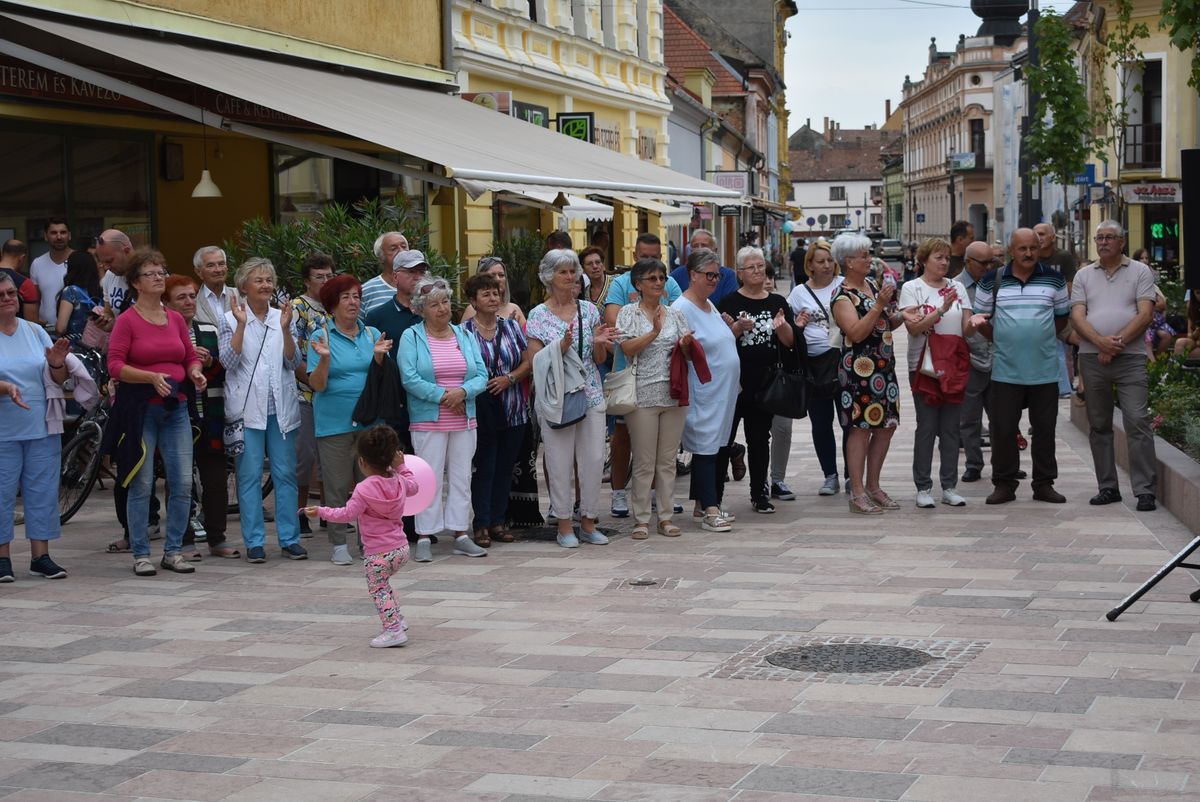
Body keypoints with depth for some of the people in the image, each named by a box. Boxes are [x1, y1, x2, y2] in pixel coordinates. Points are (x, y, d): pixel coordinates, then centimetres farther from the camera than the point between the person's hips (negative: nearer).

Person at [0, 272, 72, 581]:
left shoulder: (35, 332, 9)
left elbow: (58, 380, 9)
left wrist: (57, 363, -12)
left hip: (42, 429, 4)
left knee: (43, 491, 5)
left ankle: (41, 556, 11)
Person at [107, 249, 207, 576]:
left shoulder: (176, 319, 11)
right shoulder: (127, 320, -4)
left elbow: (191, 357, 17)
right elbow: (115, 365, -10)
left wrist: (196, 373, -5)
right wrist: (152, 377, -21)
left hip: (176, 408, 5)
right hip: (140, 409, -5)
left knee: (183, 483, 1)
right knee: (141, 484, -2)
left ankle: (173, 551, 12)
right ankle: (141, 554, 7)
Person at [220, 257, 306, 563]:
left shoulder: (282, 317, 9)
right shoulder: (231, 319, 1)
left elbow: (293, 362, 2)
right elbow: (229, 362, -9)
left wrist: (285, 329, -12)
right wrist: (241, 325, -16)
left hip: (281, 408, 3)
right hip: (247, 408, -2)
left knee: (286, 474, 3)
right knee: (250, 476, 0)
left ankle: (289, 538, 10)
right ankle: (254, 542, 6)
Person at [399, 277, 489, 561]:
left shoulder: (465, 336, 11)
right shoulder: (411, 337, -1)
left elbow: (481, 375, 5)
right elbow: (409, 378, -12)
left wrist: (462, 392, -15)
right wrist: (442, 396, -16)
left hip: (464, 421, 4)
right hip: (428, 421, -4)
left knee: (461, 478, 7)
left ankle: (461, 535, 13)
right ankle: (424, 538, 2)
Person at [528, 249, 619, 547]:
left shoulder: (589, 310, 9)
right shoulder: (538, 315, 0)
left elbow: (599, 359, 11)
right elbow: (535, 360, -7)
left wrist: (599, 343, -11)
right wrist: (563, 346, -21)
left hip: (591, 395, 3)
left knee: (594, 458, 1)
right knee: (560, 461, 0)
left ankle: (588, 522, 14)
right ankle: (564, 525, 10)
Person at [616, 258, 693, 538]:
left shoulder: (675, 314, 13)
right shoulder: (628, 313, 2)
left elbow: (688, 352, 14)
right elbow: (627, 348, -11)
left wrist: (687, 345, -8)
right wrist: (654, 332, -20)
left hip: (673, 394, 4)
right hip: (643, 395, -4)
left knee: (668, 460, 7)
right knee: (644, 462, -1)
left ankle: (666, 517, 13)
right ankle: (641, 519, 5)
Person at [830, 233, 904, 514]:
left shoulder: (872, 286, 14)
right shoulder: (842, 296, -10)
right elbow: (856, 333, -21)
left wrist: (901, 316, 4)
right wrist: (879, 305, -23)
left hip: (884, 368, 8)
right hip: (859, 370, -8)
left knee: (887, 426, 9)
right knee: (861, 428, -6)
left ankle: (873, 486, 20)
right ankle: (857, 493, -1)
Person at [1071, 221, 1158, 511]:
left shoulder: (1140, 272, 5)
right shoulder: (1084, 275, 13)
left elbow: (1145, 314, -4)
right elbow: (1077, 316, 3)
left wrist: (1117, 342, -13)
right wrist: (1100, 341, -14)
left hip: (1130, 357, -3)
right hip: (1092, 357, 3)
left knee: (1137, 422, -10)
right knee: (1099, 425, 7)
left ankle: (1145, 490, -8)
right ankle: (1108, 487, 15)